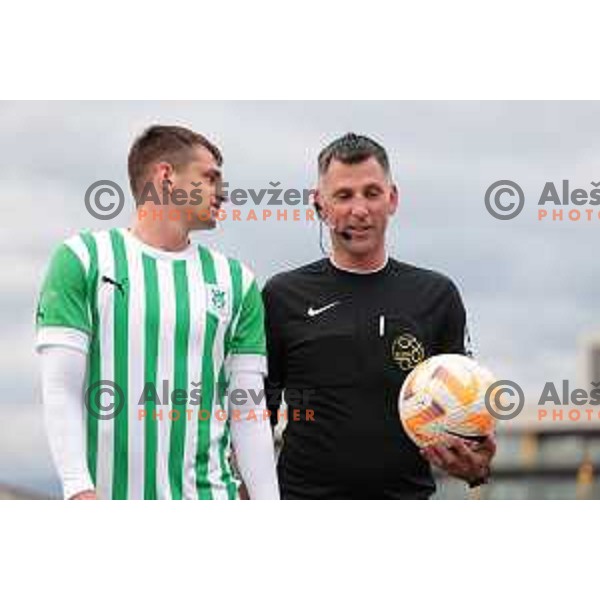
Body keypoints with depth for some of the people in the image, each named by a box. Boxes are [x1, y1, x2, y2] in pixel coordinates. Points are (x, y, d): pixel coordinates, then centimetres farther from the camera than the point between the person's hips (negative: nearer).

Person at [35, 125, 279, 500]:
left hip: (204, 497, 2)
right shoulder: (83, 259, 3)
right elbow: (61, 388, -4)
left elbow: (248, 413, 8)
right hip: (106, 495, -2)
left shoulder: (236, 282, 11)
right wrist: (79, 490, -14)